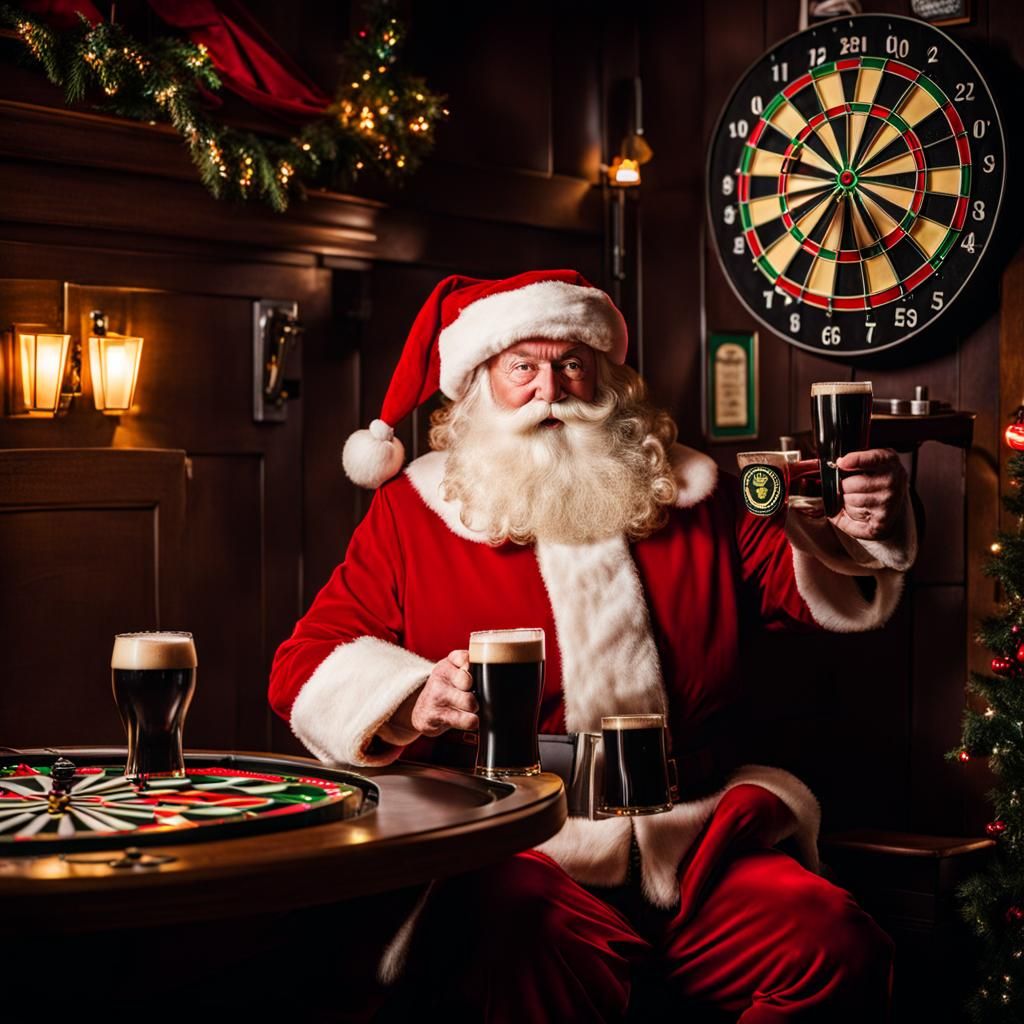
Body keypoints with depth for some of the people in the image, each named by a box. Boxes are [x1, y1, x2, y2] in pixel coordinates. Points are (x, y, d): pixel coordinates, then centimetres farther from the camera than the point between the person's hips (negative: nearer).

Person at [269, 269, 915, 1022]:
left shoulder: (692, 496, 18)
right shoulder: (413, 515, 10)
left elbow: (816, 589, 22)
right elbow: (308, 665, 7)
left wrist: (864, 533, 0)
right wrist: (412, 699, -13)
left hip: (696, 844, 4)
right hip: (513, 852, -3)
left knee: (839, 950, -23)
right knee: (541, 956, -38)